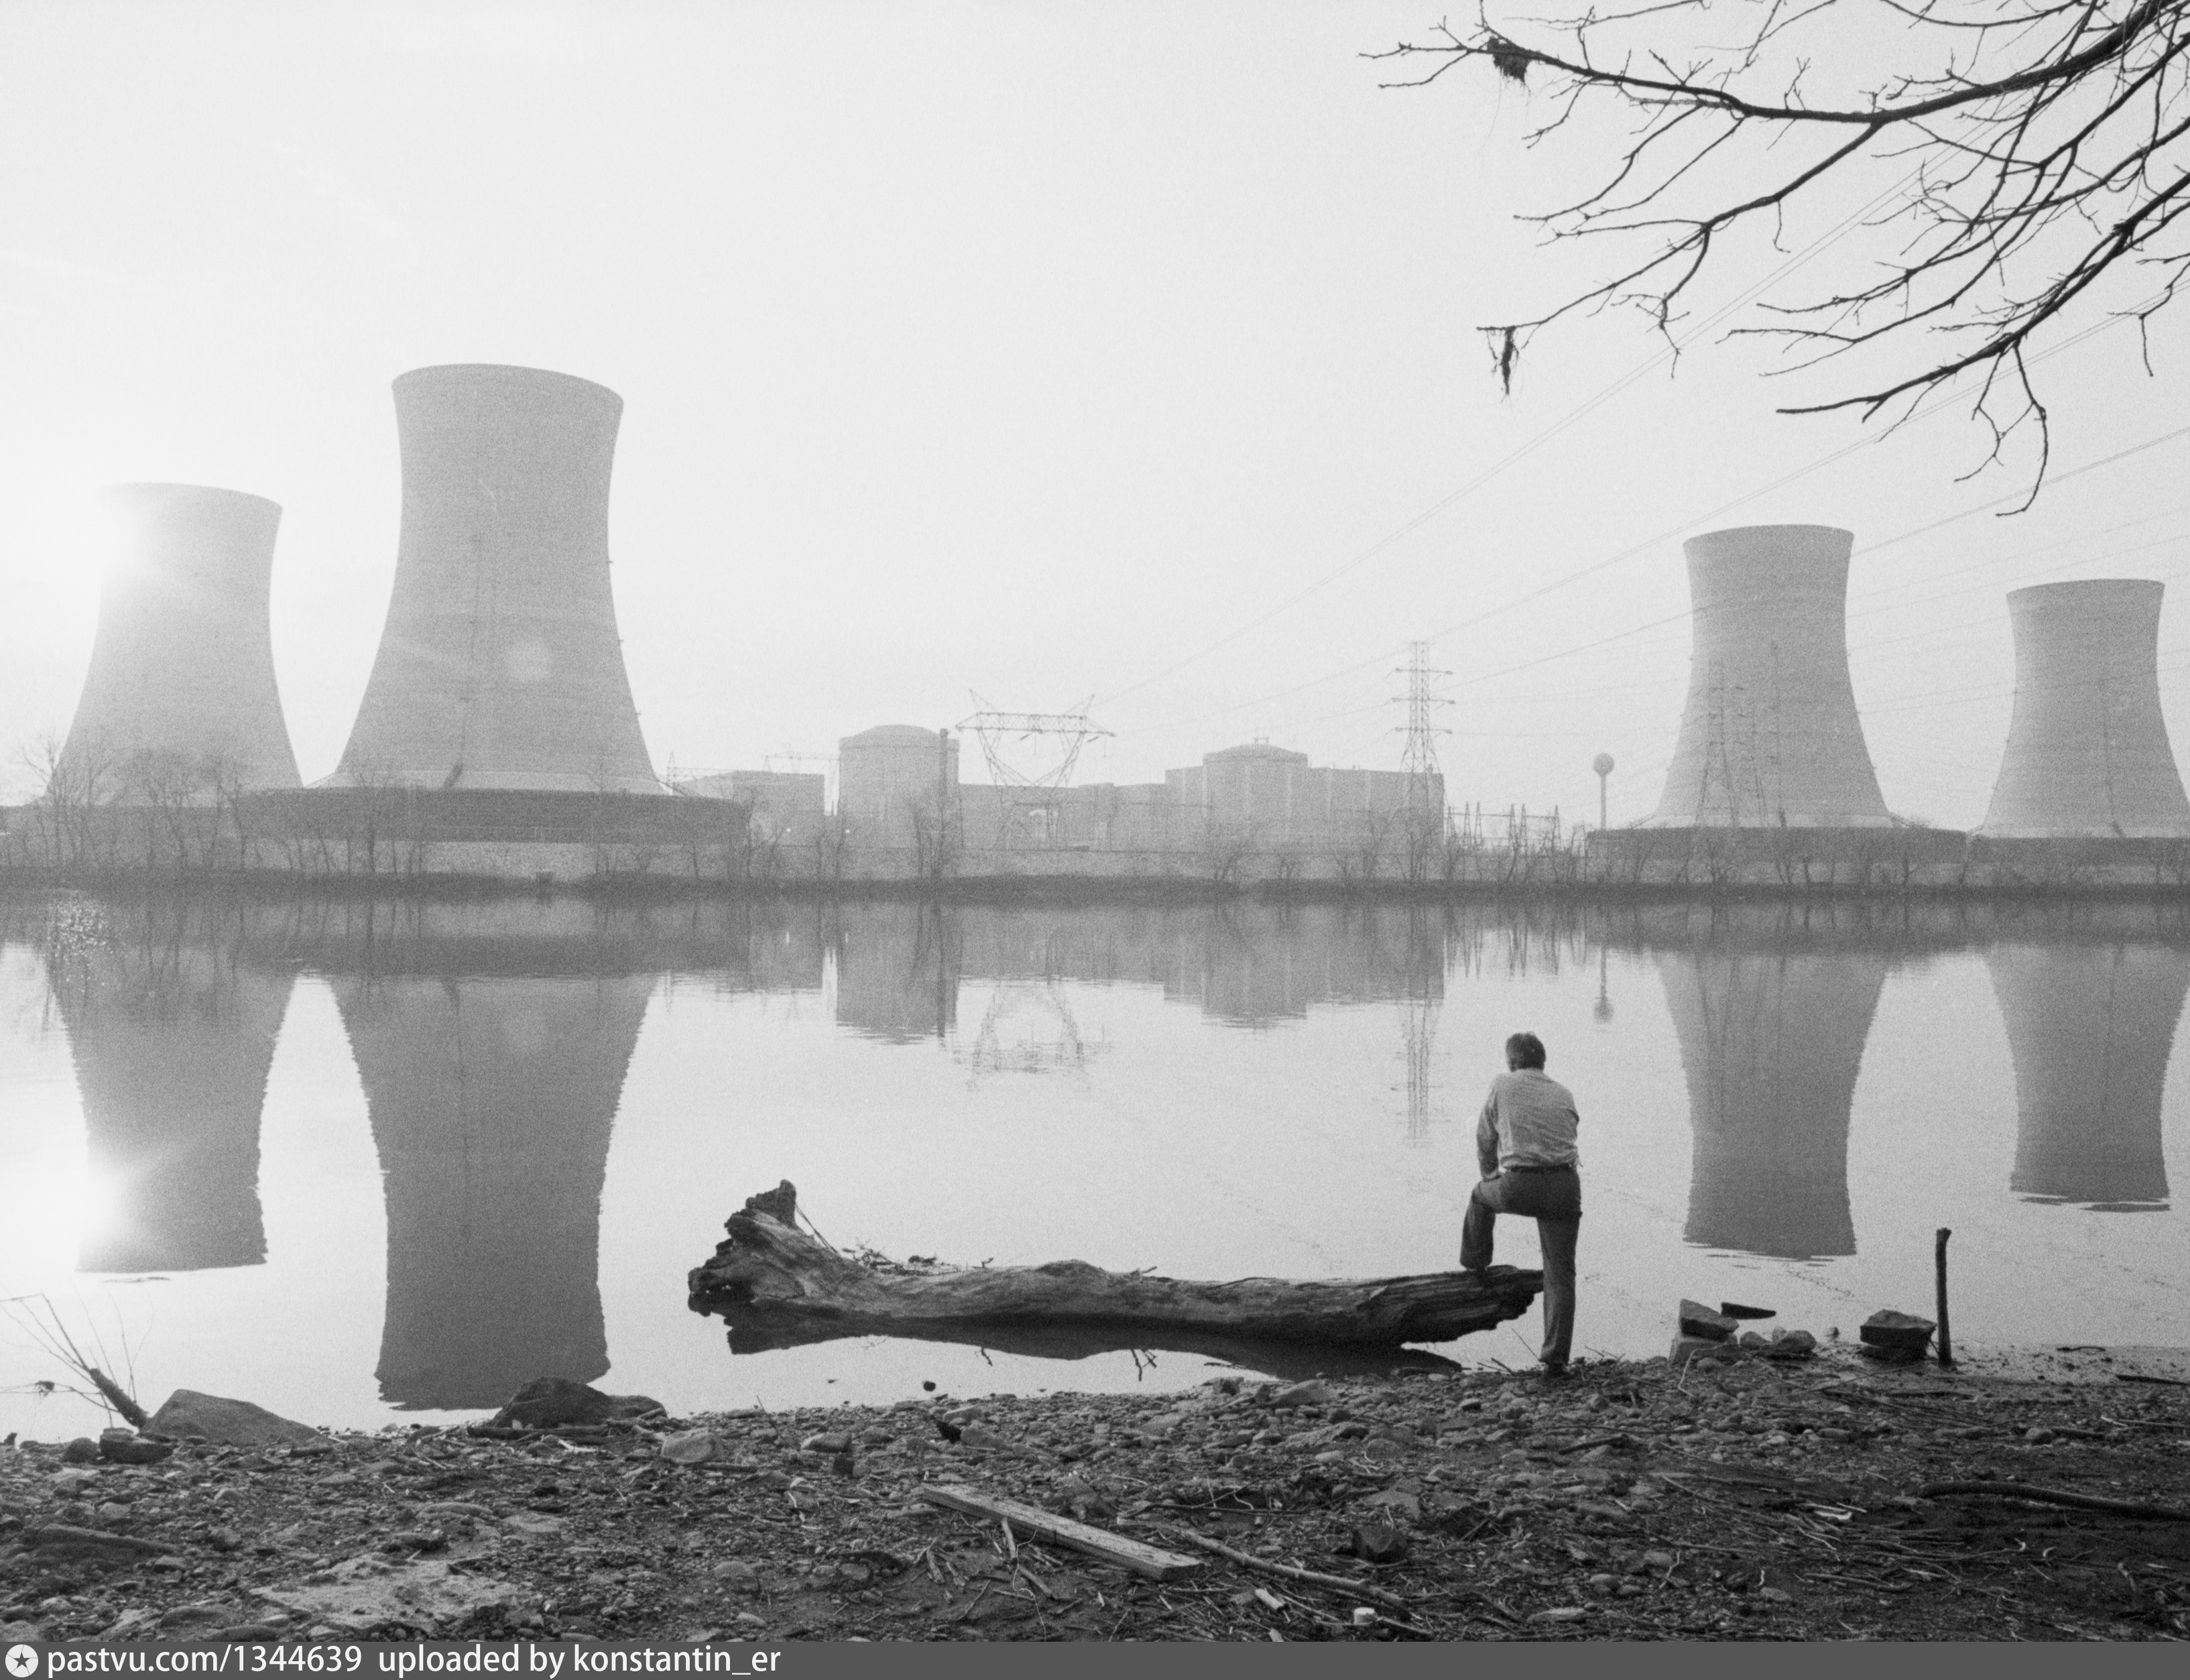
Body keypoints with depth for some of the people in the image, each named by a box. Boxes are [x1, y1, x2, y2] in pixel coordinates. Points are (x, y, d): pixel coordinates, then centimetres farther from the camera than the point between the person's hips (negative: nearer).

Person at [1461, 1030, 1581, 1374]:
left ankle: (1474, 1265, 49)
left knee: (1482, 1196, 33)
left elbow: (1485, 1142, 16)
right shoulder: (1564, 1094, 19)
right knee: (1560, 1275, 7)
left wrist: (1492, 1176, 34)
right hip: (1565, 1186, 2)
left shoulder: (1502, 1086, 10)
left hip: (1519, 1187, -2)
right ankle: (1555, 1358, 2)